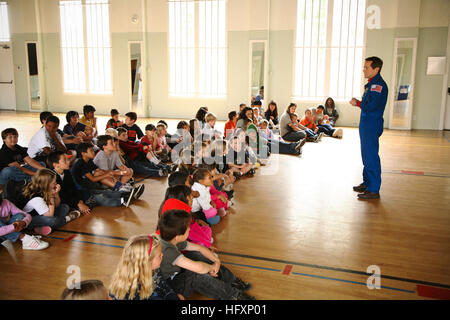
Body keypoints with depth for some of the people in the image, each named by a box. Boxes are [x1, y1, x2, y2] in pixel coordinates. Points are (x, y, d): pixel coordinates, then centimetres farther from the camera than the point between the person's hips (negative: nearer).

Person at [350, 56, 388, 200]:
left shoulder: (378, 84, -16)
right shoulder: (371, 83, 16)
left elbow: (371, 106, -24)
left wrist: (357, 103, -8)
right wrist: (359, 102, 1)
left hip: (372, 126, -10)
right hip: (366, 124, 11)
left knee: (371, 157, -7)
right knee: (367, 155, 18)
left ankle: (374, 190, -1)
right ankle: (367, 183, 30)